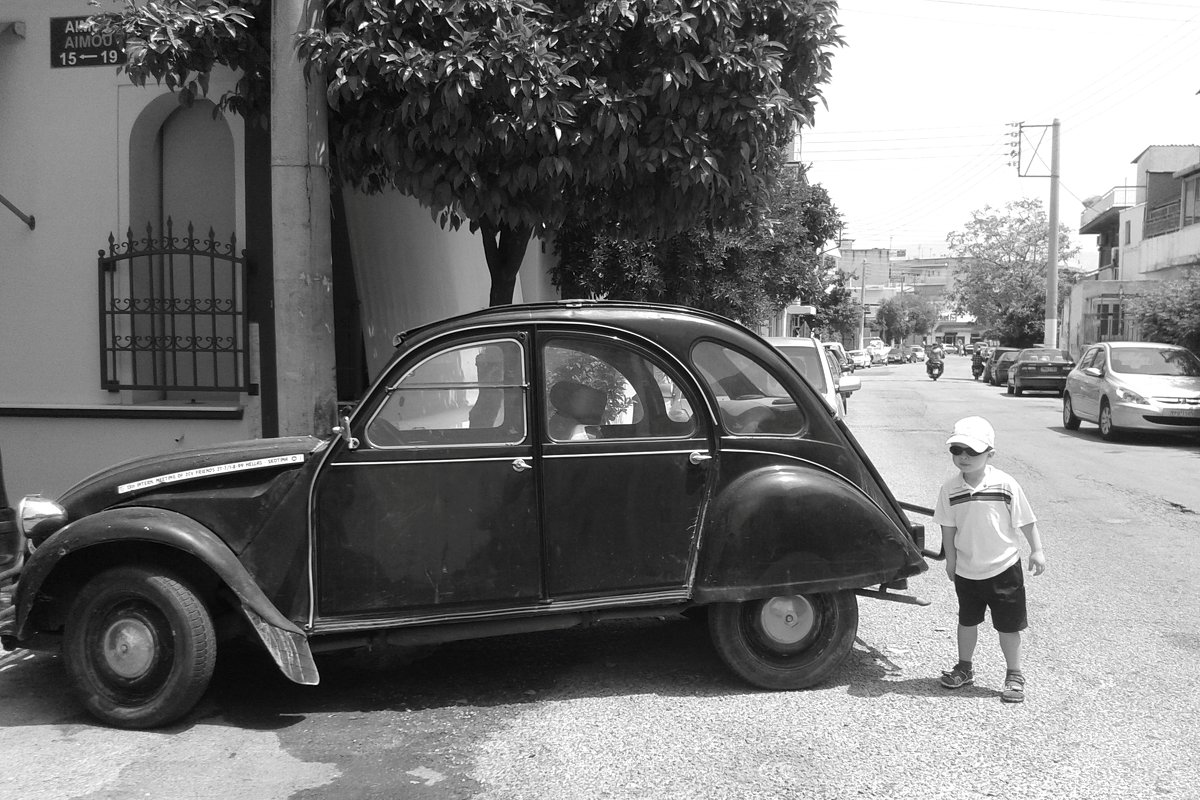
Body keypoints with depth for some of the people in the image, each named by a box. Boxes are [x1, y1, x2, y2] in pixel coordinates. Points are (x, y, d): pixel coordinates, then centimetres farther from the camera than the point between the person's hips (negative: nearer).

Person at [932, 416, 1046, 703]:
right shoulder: (950, 489, -8)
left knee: (1008, 625, 8)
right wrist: (950, 558, 4)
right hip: (966, 570, 3)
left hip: (1004, 569, -3)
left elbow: (1025, 521, -5)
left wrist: (1036, 550, -3)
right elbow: (948, 527, 2)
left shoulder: (1006, 485, -15)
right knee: (967, 620, 18)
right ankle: (964, 667, 35)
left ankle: (1014, 675, 25)